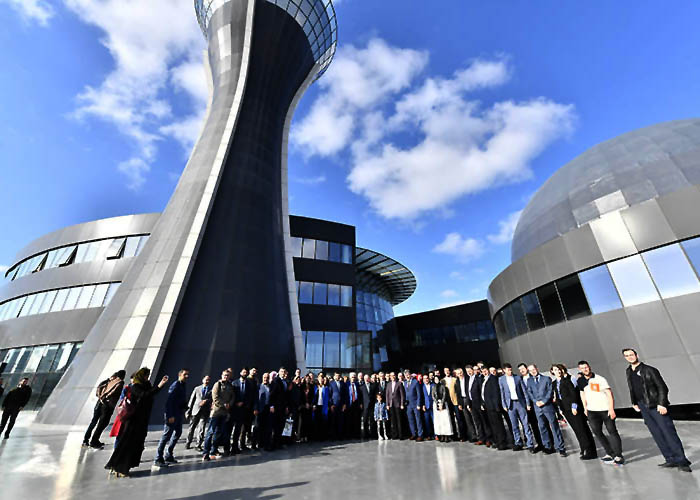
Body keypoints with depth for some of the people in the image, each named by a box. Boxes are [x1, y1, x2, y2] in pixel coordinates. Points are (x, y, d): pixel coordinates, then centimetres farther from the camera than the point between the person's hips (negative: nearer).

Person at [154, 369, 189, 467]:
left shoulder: (184, 385, 12)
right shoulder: (175, 385, -16)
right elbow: (170, 401, -21)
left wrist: (183, 412, 12)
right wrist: (171, 416, -24)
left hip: (179, 414, 10)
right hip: (172, 414, -10)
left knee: (178, 432, 16)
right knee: (167, 435, -3)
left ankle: (168, 455, 28)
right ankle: (158, 459, 7)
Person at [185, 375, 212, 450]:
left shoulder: (211, 390, 5)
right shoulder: (197, 388, 11)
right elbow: (192, 399, 12)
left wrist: (206, 400, -21)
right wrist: (189, 410, 7)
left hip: (205, 412, -1)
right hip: (196, 410, 1)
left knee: (202, 429, -1)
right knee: (192, 427, 7)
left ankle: (199, 445, 9)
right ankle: (188, 443, 24)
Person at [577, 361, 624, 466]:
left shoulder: (600, 379, -9)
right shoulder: (580, 381, 4)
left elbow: (609, 394, -10)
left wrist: (611, 409, -17)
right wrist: (585, 408, 16)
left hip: (606, 409, -4)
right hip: (592, 411, 4)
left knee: (612, 431, 0)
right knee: (597, 432, 5)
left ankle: (619, 456, 10)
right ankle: (610, 453, 18)